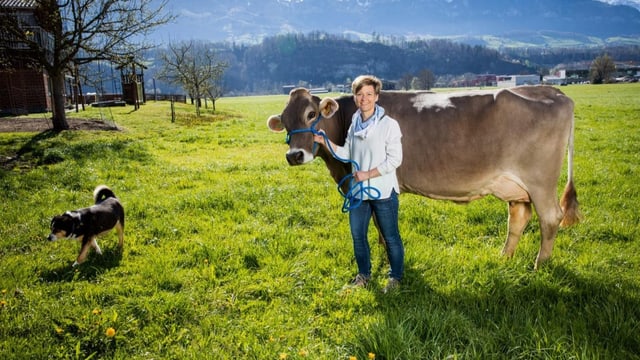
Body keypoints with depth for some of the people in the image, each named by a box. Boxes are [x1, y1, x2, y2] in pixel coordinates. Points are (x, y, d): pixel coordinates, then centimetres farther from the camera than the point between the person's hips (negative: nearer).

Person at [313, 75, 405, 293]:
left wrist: (367, 174, -17)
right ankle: (363, 274, 34)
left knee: (390, 237, 8)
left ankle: (395, 277, 28)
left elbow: (395, 160, -16)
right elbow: (346, 155, 7)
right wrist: (325, 142, -6)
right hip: (358, 191, 6)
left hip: (383, 192, -6)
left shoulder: (389, 124, -13)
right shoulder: (354, 125, 5)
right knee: (357, 234, 14)